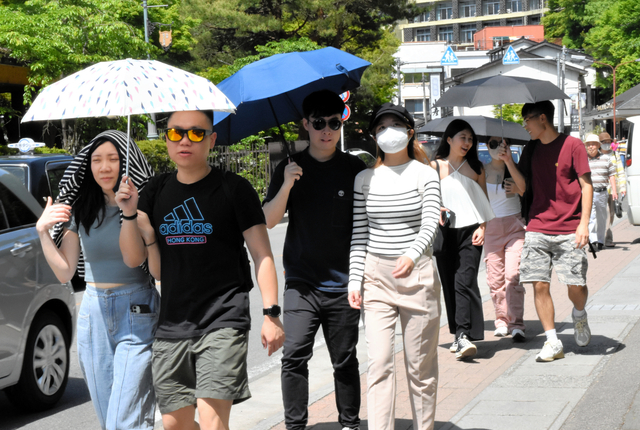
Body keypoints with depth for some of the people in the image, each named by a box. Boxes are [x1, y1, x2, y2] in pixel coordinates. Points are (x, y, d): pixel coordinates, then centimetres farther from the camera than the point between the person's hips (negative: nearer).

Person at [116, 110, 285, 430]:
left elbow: (261, 255, -2)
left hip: (224, 321, -5)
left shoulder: (234, 189, -2)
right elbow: (132, 258, 7)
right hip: (172, 326, 5)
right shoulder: (156, 191, 10)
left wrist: (271, 313, -10)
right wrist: (129, 213, -9)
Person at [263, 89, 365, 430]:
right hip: (302, 283, 0)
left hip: (343, 285, 0)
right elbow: (269, 220, -2)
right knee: (294, 356, -8)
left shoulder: (355, 169, 2)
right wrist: (287, 186, -18)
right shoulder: (290, 169, 4)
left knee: (345, 360, 8)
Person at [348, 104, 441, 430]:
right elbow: (359, 235, 8)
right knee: (379, 363, -5)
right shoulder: (365, 179, 7)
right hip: (376, 277, 2)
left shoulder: (424, 174, 1)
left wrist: (411, 255, -29)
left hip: (417, 274, -1)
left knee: (420, 364, 5)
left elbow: (430, 224, -11)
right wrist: (355, 280, -1)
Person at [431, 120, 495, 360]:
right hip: (444, 232, 1)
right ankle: (458, 335, 15)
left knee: (465, 281, -14)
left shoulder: (475, 167, 11)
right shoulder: (435, 166, 7)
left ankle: (464, 335, -20)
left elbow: (484, 201, 14)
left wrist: (482, 227, 0)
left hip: (470, 231, -1)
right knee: (449, 284, 4)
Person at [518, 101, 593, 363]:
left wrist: (584, 223, -11)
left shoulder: (572, 145, -3)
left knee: (576, 284, -7)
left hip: (569, 230, -4)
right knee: (540, 284, -4)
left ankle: (579, 315, 27)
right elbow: (523, 186, 10)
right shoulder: (530, 150, 12)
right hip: (537, 229, 4)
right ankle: (552, 343, 3)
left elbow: (586, 185, -4)